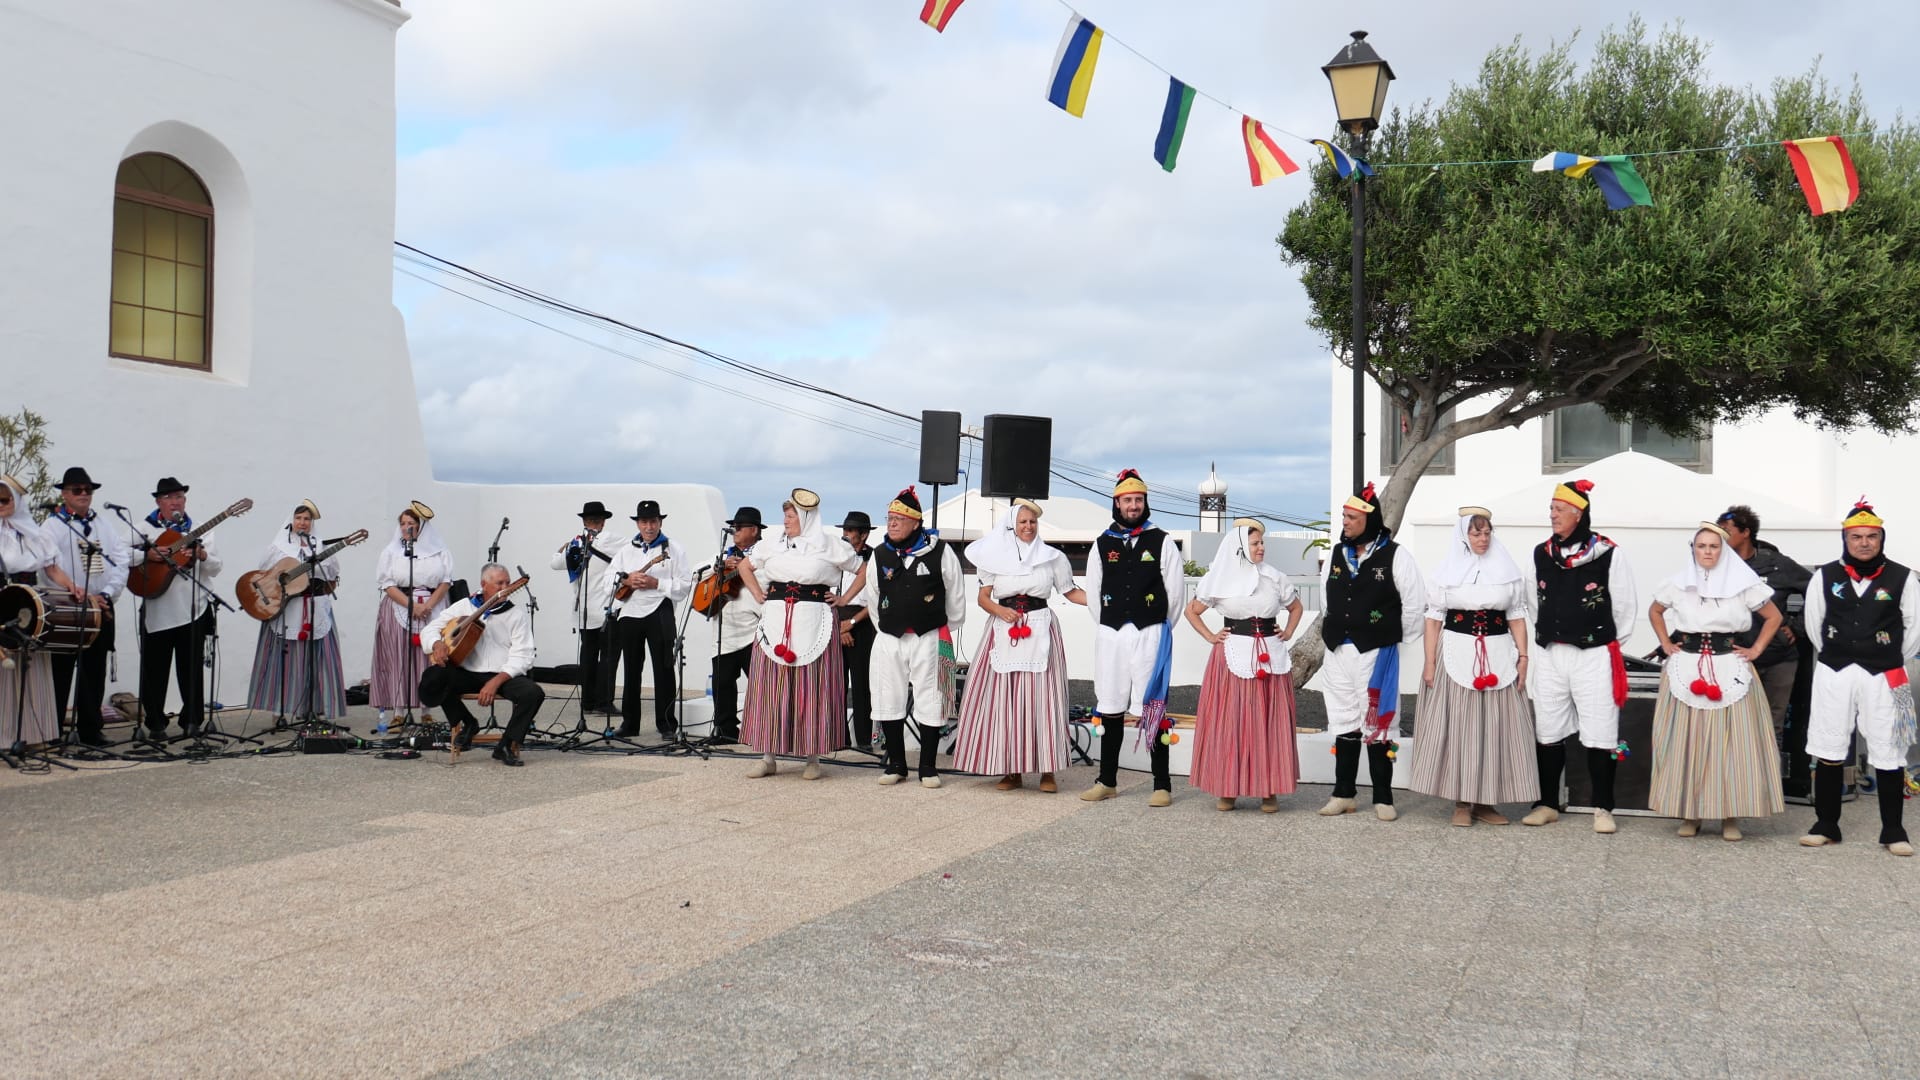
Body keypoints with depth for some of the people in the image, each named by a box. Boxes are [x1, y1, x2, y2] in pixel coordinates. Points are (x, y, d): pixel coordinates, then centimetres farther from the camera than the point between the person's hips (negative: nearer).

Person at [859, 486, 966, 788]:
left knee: (929, 703, 1)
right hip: (889, 639, 4)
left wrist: (945, 633, 11)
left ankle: (928, 766, 11)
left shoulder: (940, 552, -4)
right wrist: (888, 627, 15)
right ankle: (896, 764, 19)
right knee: (889, 701, 7)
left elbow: (955, 598, 5)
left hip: (929, 638, -3)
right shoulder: (880, 556, 7)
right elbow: (872, 599, 17)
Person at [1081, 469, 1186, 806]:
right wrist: (1110, 627, 13)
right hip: (1110, 636, 3)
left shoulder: (1161, 542, 2)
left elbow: (1176, 592, 3)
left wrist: (1155, 628, 7)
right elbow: (1092, 593, 16)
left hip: (1149, 635, -3)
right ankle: (1107, 780, 18)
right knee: (1109, 708, 8)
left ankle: (1162, 785, 0)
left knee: (1152, 710, -5)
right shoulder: (1103, 543, 10)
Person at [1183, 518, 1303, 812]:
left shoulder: (1275, 578, 7)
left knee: (1270, 721, 3)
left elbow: (1295, 607, 23)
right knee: (1229, 721, -1)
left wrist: (1288, 633, 9)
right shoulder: (1221, 580, 1)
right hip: (1234, 656, -2)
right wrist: (1210, 637, 1)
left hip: (1271, 656, 2)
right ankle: (1227, 789, 7)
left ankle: (1269, 790, 9)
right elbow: (1191, 611, 9)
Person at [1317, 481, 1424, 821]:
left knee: (1378, 721, -2)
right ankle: (1343, 793, 18)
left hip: (1377, 653, -5)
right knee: (1343, 720, 10)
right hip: (1339, 652, 5)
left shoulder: (1395, 556, -7)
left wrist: (1391, 639, 4)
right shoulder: (1337, 554, 9)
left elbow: (1414, 605, -3)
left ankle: (1383, 798, 6)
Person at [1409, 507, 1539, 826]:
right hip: (1456, 654, -1)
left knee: (1495, 727, 1)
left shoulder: (1508, 570, 8)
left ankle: (1486, 801, 10)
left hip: (1498, 656, 2)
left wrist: (1523, 657, 1)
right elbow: (1434, 618, 3)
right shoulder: (1446, 571, 4)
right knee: (1457, 726, -2)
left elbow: (1516, 617, 10)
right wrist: (1430, 662, -3)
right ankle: (1461, 802, 6)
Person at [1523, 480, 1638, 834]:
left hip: (1594, 655, -4)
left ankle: (1602, 808, 9)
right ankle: (1547, 804, 18)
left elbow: (1625, 605, 1)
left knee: (1600, 734, -1)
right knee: (1548, 732, 9)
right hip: (1549, 655, 4)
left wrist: (1608, 642, 8)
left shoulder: (1607, 554, -7)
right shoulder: (1541, 553, 7)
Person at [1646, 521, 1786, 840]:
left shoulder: (1743, 584, 1)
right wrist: (1666, 644, 11)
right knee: (1686, 740, 0)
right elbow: (1654, 612, 21)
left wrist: (1756, 650, 3)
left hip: (1730, 669, -1)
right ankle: (1689, 813, 8)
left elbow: (1773, 617, 11)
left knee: (1732, 740, -2)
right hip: (1686, 668, 1)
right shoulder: (1678, 584, 5)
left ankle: (1731, 816, 5)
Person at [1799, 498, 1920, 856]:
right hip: (1834, 675, 1)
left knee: (1888, 755, 2)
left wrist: (1889, 662, 12)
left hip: (1883, 676, -1)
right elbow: (1814, 625, 13)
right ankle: (1826, 825, 15)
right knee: (1828, 753, 5)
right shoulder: (1825, 577, 2)